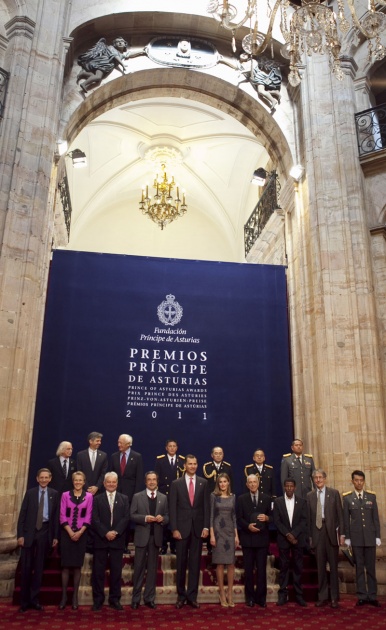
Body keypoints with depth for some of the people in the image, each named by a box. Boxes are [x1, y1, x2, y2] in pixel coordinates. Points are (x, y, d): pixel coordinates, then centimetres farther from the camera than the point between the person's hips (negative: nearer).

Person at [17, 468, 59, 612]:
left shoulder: (54, 494, 3)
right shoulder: (30, 493, 1)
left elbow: (56, 516, 3)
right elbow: (22, 515, -1)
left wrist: (55, 536, 0)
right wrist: (20, 534, -9)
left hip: (45, 533, 1)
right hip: (29, 532, -1)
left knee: (39, 567, 8)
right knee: (26, 567, 2)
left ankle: (34, 599, 19)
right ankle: (24, 601, 14)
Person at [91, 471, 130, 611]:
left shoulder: (124, 499, 10)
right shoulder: (97, 499, 6)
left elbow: (126, 518, 1)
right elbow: (94, 519, -2)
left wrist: (116, 532, -12)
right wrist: (105, 533, -13)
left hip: (117, 540, 1)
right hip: (100, 539, -1)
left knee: (116, 571, 5)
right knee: (98, 570, 3)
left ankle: (115, 599, 15)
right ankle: (98, 599, 13)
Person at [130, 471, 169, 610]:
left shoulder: (163, 498, 8)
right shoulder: (137, 496, 1)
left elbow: (167, 516, 8)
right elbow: (132, 515, -4)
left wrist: (162, 519, -14)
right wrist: (145, 518, -18)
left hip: (156, 537, 2)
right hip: (142, 536, -2)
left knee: (152, 568, 9)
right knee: (139, 568, 4)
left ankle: (149, 598, 19)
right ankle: (136, 598, 15)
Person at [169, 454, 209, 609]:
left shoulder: (203, 483, 4)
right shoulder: (176, 484, -1)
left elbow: (206, 506, 3)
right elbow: (172, 508, -2)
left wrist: (206, 526, -3)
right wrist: (174, 529, -8)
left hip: (198, 528, 1)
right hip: (182, 528, -1)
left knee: (195, 563, 6)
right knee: (181, 563, 7)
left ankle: (192, 596, 15)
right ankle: (181, 596, 20)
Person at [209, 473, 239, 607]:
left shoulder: (232, 497, 7)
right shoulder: (214, 495, -2)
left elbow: (234, 516, 10)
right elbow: (211, 515, -3)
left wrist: (236, 535, 5)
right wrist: (212, 535, -9)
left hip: (230, 531, 3)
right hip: (218, 530, -3)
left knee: (231, 563, 3)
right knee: (220, 563, 1)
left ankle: (230, 593, 11)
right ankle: (222, 594, 10)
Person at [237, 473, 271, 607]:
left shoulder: (266, 498, 8)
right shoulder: (241, 499, 4)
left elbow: (272, 517, 7)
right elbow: (239, 518, 0)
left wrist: (267, 518, -14)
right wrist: (248, 526, -17)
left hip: (262, 538, 1)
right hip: (247, 538, 0)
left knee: (261, 569, 3)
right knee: (248, 569, 6)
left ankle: (261, 597, 13)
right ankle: (250, 597, 16)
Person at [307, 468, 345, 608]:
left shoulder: (334, 493, 2)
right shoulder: (310, 496, 6)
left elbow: (340, 514, 1)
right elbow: (309, 517, 5)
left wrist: (341, 534, -4)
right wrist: (309, 536, 1)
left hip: (331, 532, -1)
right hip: (317, 532, 1)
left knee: (333, 565, 5)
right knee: (320, 566, 7)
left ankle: (334, 597, 15)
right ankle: (322, 596, 17)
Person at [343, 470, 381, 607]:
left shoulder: (371, 496, 4)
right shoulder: (347, 498, -1)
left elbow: (375, 517, 5)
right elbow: (346, 519, 1)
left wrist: (378, 536, 2)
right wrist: (347, 537, -2)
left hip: (370, 537, 1)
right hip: (356, 537, -1)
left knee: (371, 567, 6)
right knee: (359, 567, 5)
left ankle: (372, 596, 15)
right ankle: (362, 596, 13)